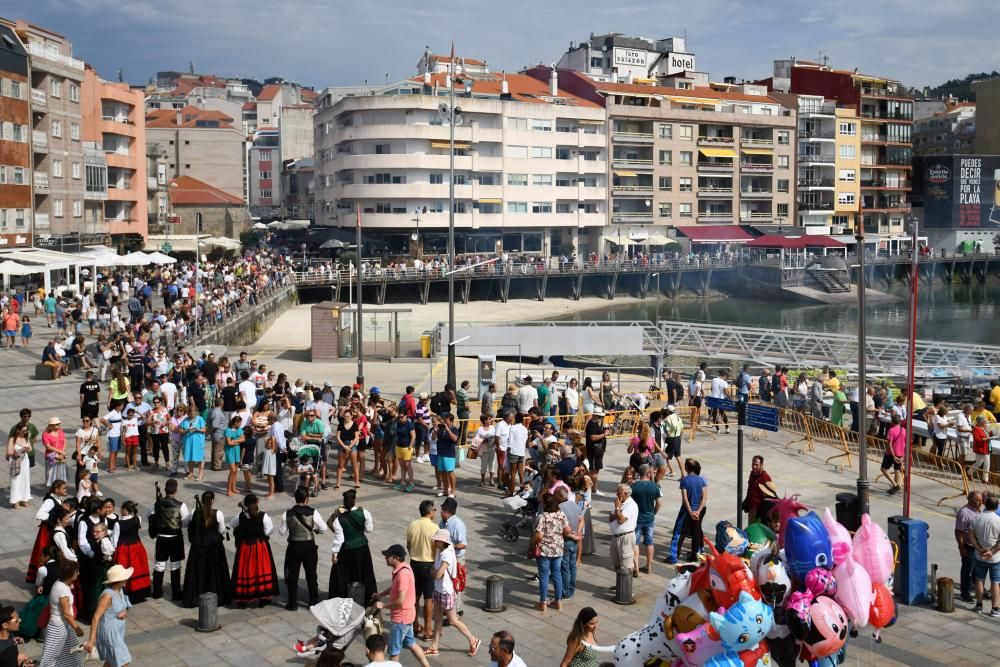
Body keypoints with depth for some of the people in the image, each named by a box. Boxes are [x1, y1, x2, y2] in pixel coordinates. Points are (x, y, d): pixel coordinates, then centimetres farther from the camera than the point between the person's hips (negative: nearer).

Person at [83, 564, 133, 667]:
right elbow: (96, 617, -26)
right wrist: (91, 640, -28)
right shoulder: (108, 595, -25)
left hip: (117, 631, 8)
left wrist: (124, 612, -12)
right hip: (109, 632, -8)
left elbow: (124, 607, 13)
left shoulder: (120, 590, 0)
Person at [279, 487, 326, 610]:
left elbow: (282, 531, -1)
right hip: (309, 546, 0)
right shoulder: (313, 512, -13)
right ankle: (313, 602, 22)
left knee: (292, 575, 12)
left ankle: (292, 604, 17)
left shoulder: (287, 514, -9)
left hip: (294, 547, 0)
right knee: (311, 575, 14)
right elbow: (323, 529, -10)